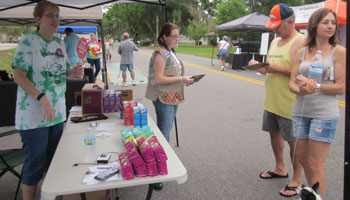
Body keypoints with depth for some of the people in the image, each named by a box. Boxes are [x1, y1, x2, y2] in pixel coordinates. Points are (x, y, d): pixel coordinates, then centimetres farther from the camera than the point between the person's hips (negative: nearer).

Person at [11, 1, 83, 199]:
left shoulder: (59, 42, 9)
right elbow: (19, 76, -16)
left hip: (57, 113, 7)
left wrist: (74, 71, -5)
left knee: (52, 160, 18)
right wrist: (42, 98, -27)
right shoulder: (29, 41, -11)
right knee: (35, 163, 2)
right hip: (34, 116, -7)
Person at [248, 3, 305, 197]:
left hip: (289, 104, -8)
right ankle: (280, 168, 39)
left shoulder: (300, 42, -13)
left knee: (294, 141, 3)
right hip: (271, 101, 9)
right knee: (274, 134, 19)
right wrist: (259, 66, 1)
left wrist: (278, 69, -24)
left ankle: (297, 181, 19)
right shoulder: (275, 41, 13)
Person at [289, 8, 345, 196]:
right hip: (300, 111, 5)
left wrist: (316, 86, -18)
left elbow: (341, 87, -8)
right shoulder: (301, 53, 7)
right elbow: (292, 83, 4)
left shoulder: (339, 51, -4)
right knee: (302, 158, 17)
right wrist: (301, 89, -16)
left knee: (315, 164, -1)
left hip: (324, 113, -5)